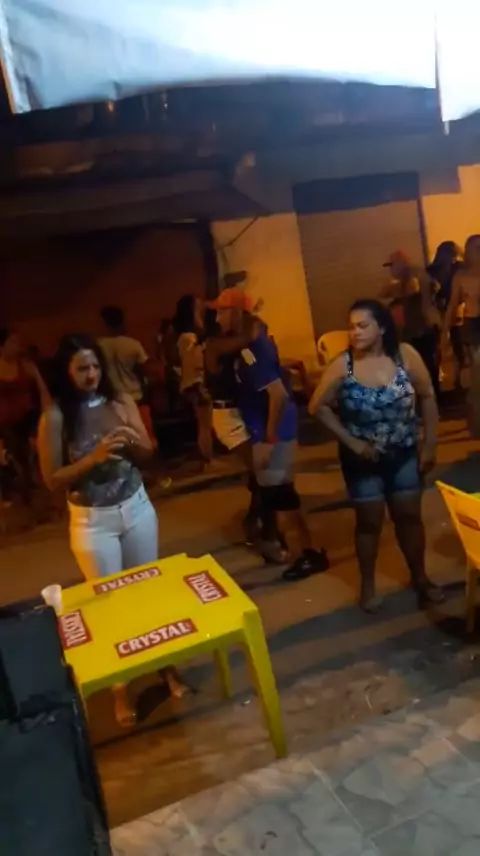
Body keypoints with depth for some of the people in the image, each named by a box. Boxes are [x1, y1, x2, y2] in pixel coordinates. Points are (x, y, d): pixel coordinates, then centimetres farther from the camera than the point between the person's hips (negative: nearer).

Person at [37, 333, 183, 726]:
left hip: (137, 507, 3)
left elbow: (148, 456, 1)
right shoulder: (56, 417, -13)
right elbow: (53, 479, -12)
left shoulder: (121, 401, -4)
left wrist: (133, 442, -20)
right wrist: (94, 457, -25)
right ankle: (120, 688, 27)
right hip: (92, 520, -3)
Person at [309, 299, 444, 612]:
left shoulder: (405, 355, -14)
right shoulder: (343, 365, -16)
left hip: (404, 455, 2)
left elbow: (428, 398, -4)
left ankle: (420, 578, 37)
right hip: (363, 459, -1)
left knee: (409, 517, 15)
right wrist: (350, 441, -14)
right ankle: (368, 585, 32)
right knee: (370, 522, 12)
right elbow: (318, 406, -9)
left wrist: (430, 445, -4)